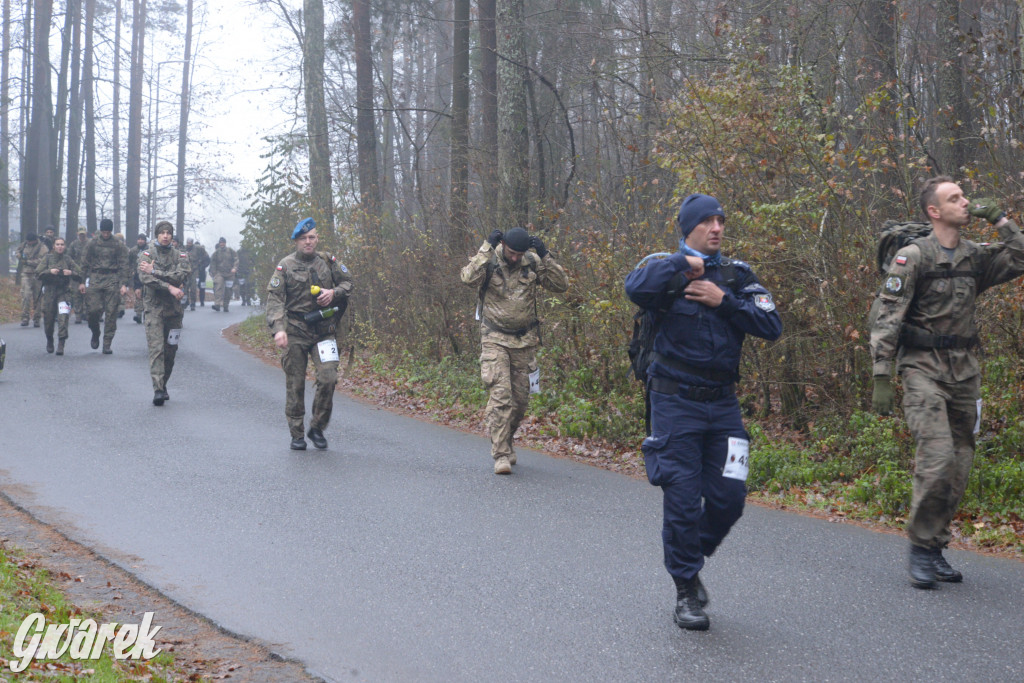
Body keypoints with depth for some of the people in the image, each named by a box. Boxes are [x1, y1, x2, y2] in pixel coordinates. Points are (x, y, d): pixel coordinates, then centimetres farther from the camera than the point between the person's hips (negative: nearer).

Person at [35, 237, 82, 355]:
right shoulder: (47, 258, 6)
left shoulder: (68, 259, 6)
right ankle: (49, 342, 32)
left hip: (64, 291, -1)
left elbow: (80, 275, 6)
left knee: (63, 318, -15)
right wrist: (50, 271, -16)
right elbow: (38, 273, -1)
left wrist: (71, 273, -13)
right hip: (49, 291, 1)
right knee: (48, 318, 7)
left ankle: (61, 345, -16)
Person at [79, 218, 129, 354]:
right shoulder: (92, 243, 9)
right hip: (95, 278, 1)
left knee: (111, 312, -4)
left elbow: (123, 265, 4)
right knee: (94, 309, -10)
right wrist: (82, 281, 7)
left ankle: (107, 344, 1)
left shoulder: (119, 244, 5)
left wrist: (124, 284, -4)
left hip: (112, 279, -1)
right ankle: (95, 333, 19)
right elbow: (85, 263, 13)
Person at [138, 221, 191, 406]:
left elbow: (183, 275, -11)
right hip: (154, 307, -3)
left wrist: (155, 271, -14)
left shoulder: (180, 256, 9)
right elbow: (145, 278, -12)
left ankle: (163, 385, 24)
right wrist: (170, 287, -21)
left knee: (171, 350, 8)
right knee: (156, 348, -13)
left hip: (174, 308, 3)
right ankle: (158, 389, -19)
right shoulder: (146, 255, 5)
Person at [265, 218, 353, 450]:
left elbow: (347, 282, 19)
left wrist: (334, 292, -4)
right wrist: (278, 329, -21)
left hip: (324, 331, 2)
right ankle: (296, 435, 14)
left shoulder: (328, 262, 8)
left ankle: (317, 428, 9)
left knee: (328, 379, -10)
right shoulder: (286, 266, -1)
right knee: (295, 385, 2)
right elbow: (274, 298, -8)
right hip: (295, 332, -2)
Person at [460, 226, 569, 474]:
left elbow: (561, 285, -5)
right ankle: (501, 455, -15)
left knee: (520, 399, 10)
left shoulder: (533, 263, 0)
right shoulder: (488, 261, -8)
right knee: (500, 395, -15)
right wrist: (487, 248, -25)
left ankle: (505, 442, 33)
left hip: (524, 340, 4)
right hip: (495, 339, -4)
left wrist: (545, 256, -14)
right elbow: (469, 278, -27)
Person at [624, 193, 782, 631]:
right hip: (675, 402, -4)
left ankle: (692, 560, 29)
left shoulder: (737, 275, 9)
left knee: (729, 498, 3)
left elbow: (771, 326, -4)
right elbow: (636, 288, -27)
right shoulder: (665, 270, -2)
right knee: (683, 499, -2)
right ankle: (686, 592, 12)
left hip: (722, 404, 4)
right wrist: (682, 262, -16)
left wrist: (723, 301, -12)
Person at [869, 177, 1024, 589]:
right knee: (937, 457, -19)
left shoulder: (976, 257, 11)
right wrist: (881, 378, -16)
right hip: (924, 370, -6)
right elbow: (886, 321, -10)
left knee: (959, 467, 6)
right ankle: (920, 548, -5)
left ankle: (935, 549, 18)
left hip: (965, 371, 6)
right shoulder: (913, 257, -6)